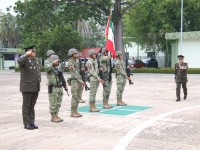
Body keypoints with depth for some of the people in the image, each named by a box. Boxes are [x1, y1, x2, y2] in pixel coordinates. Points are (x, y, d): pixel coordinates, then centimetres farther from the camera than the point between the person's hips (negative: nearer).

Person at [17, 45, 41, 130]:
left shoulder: (35, 61, 15)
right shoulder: (24, 60, -9)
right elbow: (19, 62, -35)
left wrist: (38, 86, 17)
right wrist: (26, 55, -32)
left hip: (35, 88, 7)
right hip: (27, 88, -7)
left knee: (32, 106, 11)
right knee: (26, 106, 2)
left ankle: (32, 122, 17)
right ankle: (26, 124, 8)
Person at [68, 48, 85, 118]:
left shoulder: (77, 61, 14)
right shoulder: (70, 62, -10)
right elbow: (74, 73, -16)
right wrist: (81, 81, -19)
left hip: (80, 81, 8)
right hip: (74, 81, -8)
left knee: (78, 97, 8)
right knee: (74, 97, -5)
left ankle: (75, 111, 14)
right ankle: (73, 112, 1)